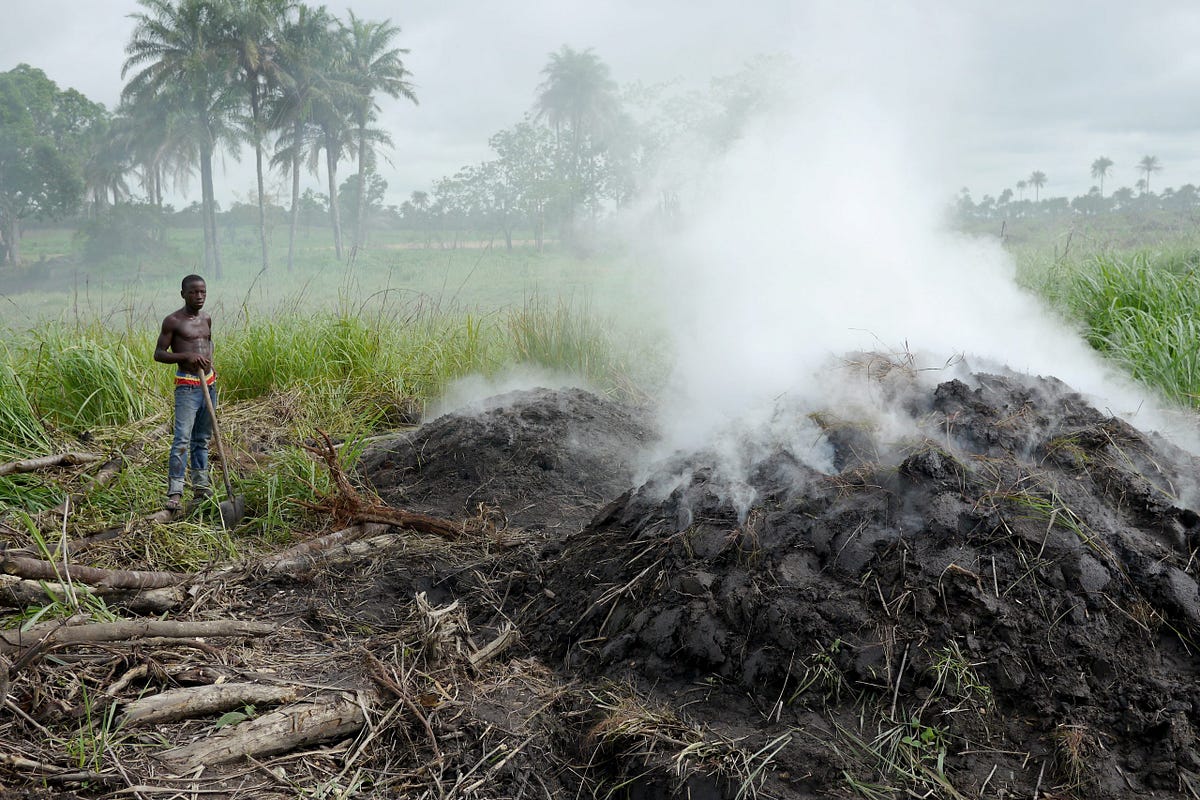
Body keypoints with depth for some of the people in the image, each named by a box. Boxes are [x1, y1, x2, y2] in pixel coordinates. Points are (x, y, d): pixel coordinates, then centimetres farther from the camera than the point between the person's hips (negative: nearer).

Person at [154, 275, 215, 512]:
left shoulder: (206, 319, 11)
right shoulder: (173, 321, -7)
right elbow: (159, 354, -7)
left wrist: (209, 357, 12)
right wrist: (186, 356, -20)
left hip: (209, 383, 7)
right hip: (187, 386, -6)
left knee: (202, 439, 13)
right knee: (182, 439, -14)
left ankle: (201, 488, 20)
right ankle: (175, 492, -14)